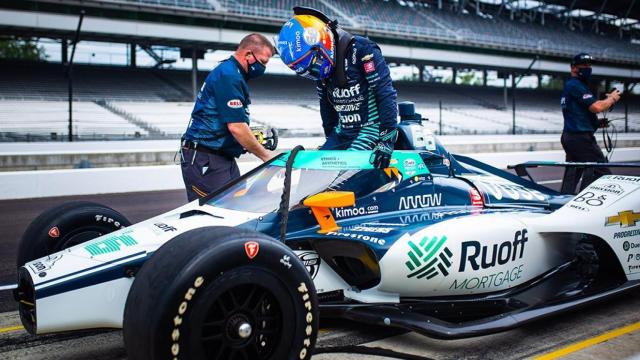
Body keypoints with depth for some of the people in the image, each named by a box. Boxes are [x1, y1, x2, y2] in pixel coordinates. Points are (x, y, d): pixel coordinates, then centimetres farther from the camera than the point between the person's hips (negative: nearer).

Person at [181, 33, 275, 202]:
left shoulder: (230, 72, 18)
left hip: (223, 158, 11)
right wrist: (265, 155, -12)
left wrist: (252, 139, 13)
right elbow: (235, 126, -21)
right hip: (205, 160, -10)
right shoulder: (229, 76, -15)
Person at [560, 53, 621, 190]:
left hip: (569, 136, 11)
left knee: (572, 175, 11)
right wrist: (612, 98, -2)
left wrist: (597, 123, 13)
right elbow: (596, 107, -20)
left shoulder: (568, 86, 21)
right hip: (581, 137, -11)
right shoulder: (576, 85, -10)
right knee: (602, 174, -11)